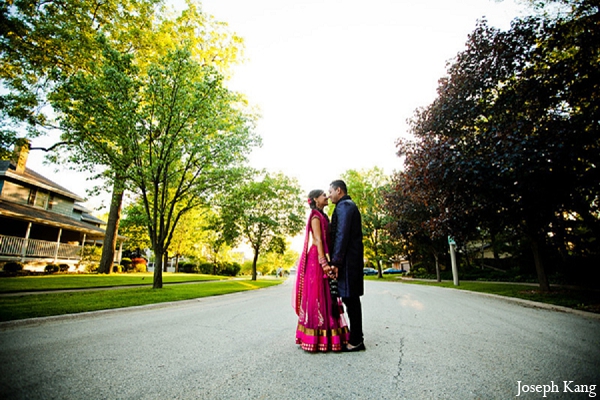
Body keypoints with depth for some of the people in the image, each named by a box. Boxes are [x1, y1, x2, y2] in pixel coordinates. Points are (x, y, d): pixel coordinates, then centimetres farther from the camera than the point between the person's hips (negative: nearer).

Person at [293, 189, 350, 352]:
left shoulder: (322, 216, 19)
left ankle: (327, 336, 20)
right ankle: (317, 338, 2)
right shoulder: (316, 216, -8)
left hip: (323, 258, 9)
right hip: (317, 259, -9)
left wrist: (327, 262, 14)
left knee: (326, 297, 11)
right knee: (318, 297, -5)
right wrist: (323, 263, -23)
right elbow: (318, 240, -17)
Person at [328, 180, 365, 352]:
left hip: (348, 260, -10)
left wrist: (336, 261, -19)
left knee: (350, 298, -5)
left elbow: (342, 235, -19)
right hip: (352, 260, 10)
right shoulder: (349, 206, 22)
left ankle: (356, 341, 4)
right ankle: (355, 337, 22)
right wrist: (337, 260, 20)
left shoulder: (344, 206, -10)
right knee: (351, 298, 13)